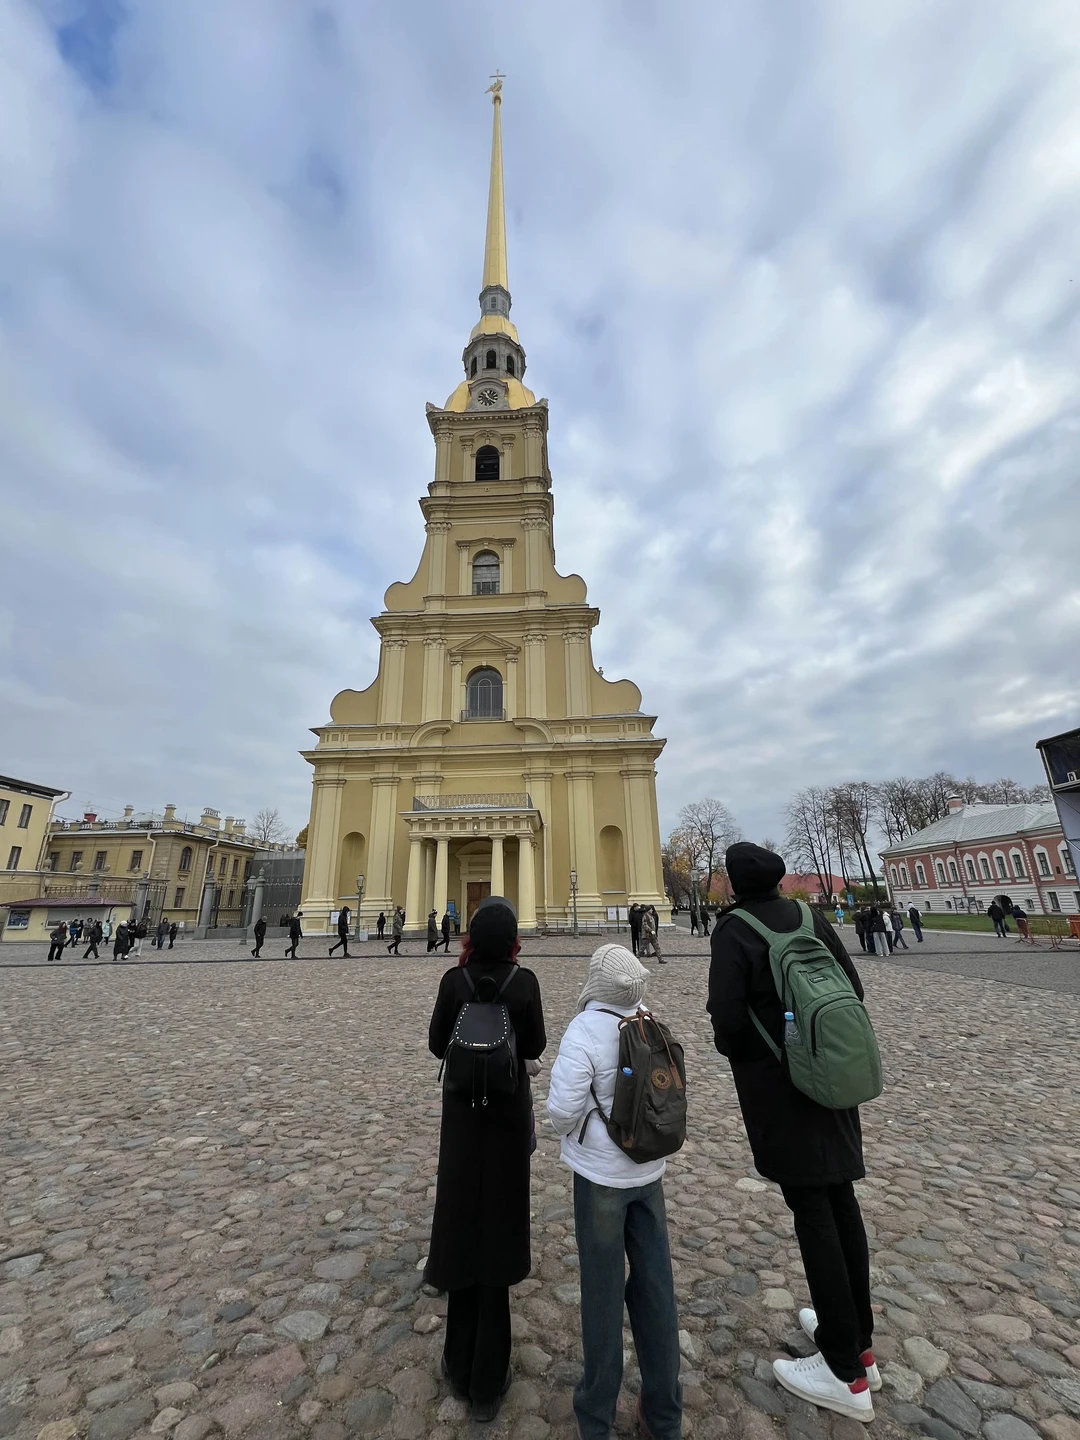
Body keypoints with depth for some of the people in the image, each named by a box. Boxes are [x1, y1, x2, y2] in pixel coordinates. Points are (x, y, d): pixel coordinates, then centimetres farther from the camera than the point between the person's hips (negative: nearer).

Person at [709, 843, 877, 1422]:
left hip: (774, 1083, -6)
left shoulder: (734, 931, -19)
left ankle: (847, 1373, 19)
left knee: (812, 1212, 6)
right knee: (840, 1200, 19)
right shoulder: (811, 918, -1)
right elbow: (854, 989, 3)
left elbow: (727, 1016, -22)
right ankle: (858, 1341, 36)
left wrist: (736, 1052, 0)